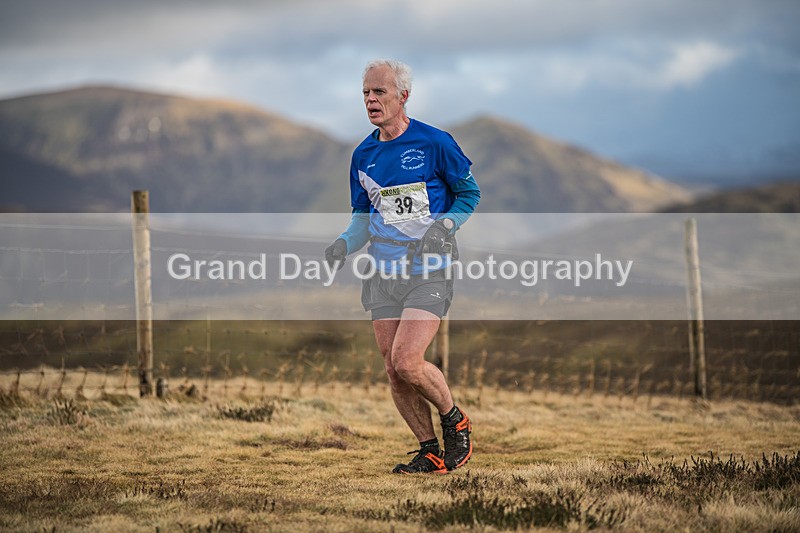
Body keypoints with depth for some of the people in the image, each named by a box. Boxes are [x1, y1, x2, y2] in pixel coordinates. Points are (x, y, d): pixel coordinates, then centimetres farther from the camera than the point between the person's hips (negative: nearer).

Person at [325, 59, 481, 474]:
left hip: (429, 272, -5)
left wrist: (443, 226, -12)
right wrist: (344, 245, -2)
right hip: (383, 274, 6)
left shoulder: (434, 143, -6)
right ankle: (430, 452, 14)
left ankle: (455, 422, 8)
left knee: (406, 361, -18)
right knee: (393, 371, 1)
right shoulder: (363, 155, 9)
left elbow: (470, 194, 5)